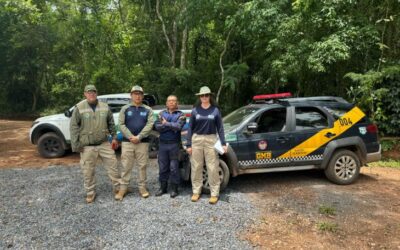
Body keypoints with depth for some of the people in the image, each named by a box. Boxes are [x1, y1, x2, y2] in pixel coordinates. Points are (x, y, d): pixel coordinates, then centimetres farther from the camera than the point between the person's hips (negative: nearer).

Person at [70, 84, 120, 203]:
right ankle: (90, 192, 23)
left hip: (104, 143, 3)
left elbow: (111, 124, 13)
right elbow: (73, 127, -4)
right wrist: (75, 144, -8)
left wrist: (114, 137, 9)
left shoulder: (105, 106, 5)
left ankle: (118, 187, 25)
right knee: (88, 171, 6)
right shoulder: (79, 108, -4)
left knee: (113, 165, 8)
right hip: (87, 146, -2)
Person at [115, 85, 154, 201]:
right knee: (126, 166, 4)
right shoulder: (125, 109, 8)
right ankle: (123, 188, 13)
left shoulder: (147, 110, 7)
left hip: (143, 142, 0)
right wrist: (130, 137, -14)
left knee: (142, 166, 5)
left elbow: (150, 124, -4)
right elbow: (121, 124, -1)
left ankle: (142, 187, 16)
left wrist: (139, 137, -15)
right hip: (127, 142, 0)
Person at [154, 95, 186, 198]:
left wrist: (166, 124, -8)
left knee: (174, 167, 2)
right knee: (162, 167, 9)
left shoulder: (180, 115, 3)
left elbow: (179, 126, -16)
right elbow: (157, 126, -5)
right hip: (163, 143, 3)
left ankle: (174, 189, 13)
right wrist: (172, 126, -14)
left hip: (174, 144, -3)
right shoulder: (162, 114, 11)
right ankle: (163, 187, 22)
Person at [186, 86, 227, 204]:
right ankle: (196, 191, 20)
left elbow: (220, 128, 5)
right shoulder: (195, 110, 4)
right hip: (197, 140, 1)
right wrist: (188, 144, 0)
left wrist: (223, 143, -3)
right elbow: (190, 128, 5)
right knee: (196, 167, 7)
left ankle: (214, 193, 9)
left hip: (211, 140, -1)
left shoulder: (215, 110, 3)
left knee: (212, 167, 0)